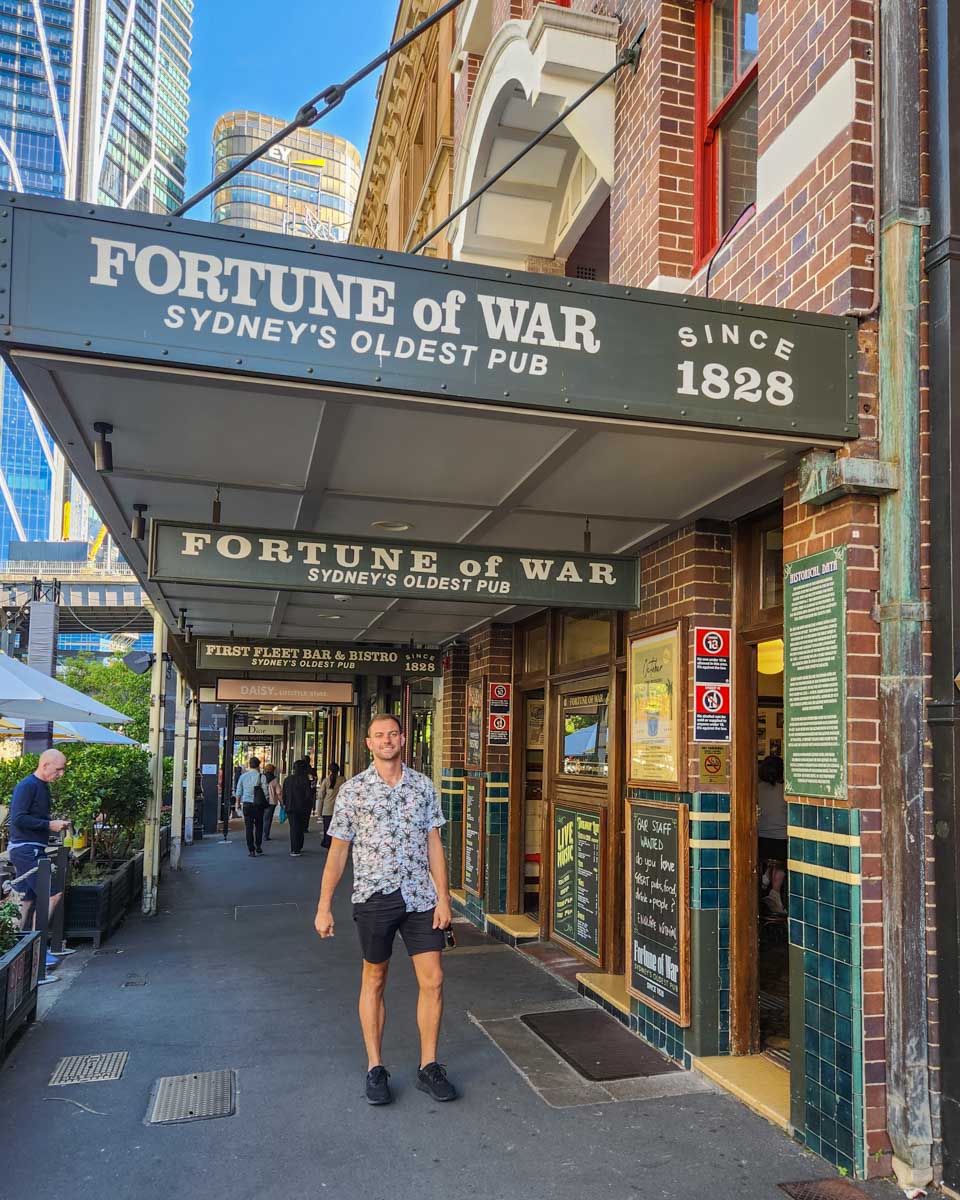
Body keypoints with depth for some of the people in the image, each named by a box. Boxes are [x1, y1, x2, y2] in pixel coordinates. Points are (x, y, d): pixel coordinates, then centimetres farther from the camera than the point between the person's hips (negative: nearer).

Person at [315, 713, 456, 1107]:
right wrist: (324, 906, -3)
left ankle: (429, 1067, 17)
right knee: (374, 981, 11)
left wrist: (443, 898, -1)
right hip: (374, 897, -2)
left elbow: (433, 844, 5)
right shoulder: (353, 790, -4)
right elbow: (338, 850, -1)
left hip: (420, 896, 2)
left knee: (432, 981, 2)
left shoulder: (423, 786, 3)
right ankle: (375, 1069, 24)